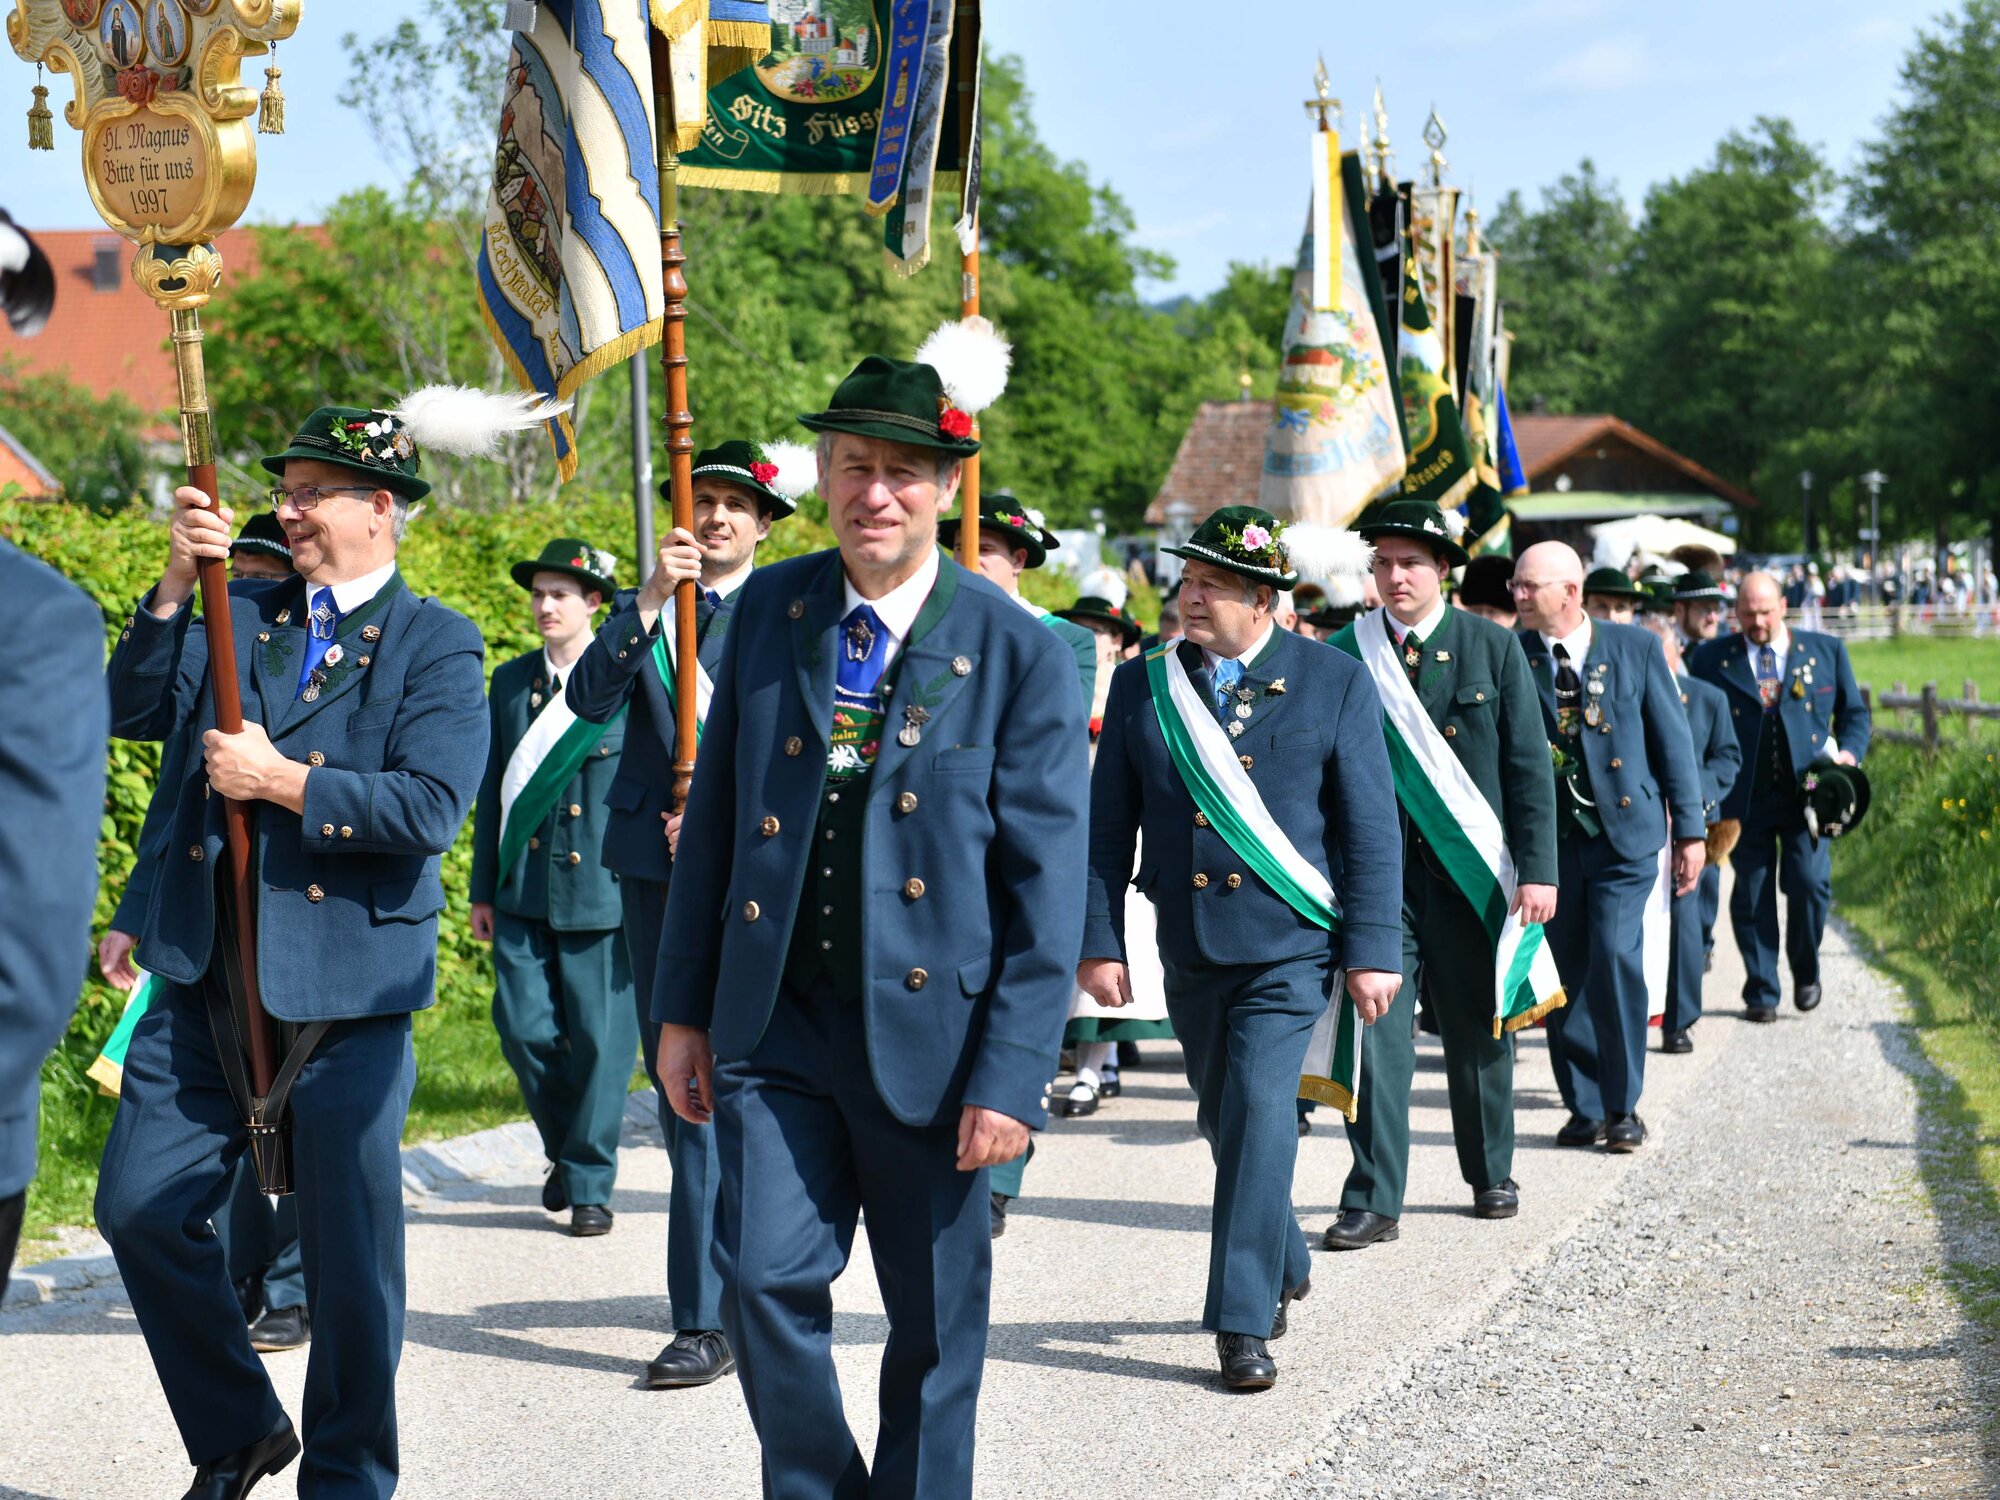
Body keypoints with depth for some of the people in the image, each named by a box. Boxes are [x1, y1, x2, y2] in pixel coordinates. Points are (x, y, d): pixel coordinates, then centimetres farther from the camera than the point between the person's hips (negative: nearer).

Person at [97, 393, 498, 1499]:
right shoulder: (239, 615, 13)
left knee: (348, 1249, 1)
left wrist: (279, 781, -14)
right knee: (139, 1209, 5)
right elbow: (136, 712, 2)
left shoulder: (436, 645, -3)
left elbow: (430, 808, -15)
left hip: (345, 992, -5)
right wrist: (176, 583, -8)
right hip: (209, 981, 5)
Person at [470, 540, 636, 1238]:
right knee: (523, 1026, -2)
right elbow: (493, 789, 14)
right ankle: (564, 1147, 22)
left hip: (601, 891, -3)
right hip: (523, 890, 3)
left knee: (599, 1036, -1)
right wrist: (483, 890, 11)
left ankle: (589, 1183, 12)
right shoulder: (510, 682, 11)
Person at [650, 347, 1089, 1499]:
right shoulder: (770, 610, 4)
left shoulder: (1022, 657, -7)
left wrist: (1014, 1076, -13)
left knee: (937, 1324, 8)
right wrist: (684, 1008, 7)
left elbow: (1049, 887, -8)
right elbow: (714, 818, 9)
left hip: (931, 1034, -2)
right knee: (766, 1277, -8)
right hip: (777, 1025, 2)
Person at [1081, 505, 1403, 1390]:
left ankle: (1244, 1321, -9)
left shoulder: (1334, 684, -2)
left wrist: (1372, 949, -7)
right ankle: (1282, 1264, 38)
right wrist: (1100, 940, -1)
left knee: (1258, 1110, -14)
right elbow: (1107, 826, 5)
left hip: (1290, 945, -4)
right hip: (1191, 946, 4)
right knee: (1225, 1121, 14)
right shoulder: (1141, 686, 4)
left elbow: (1371, 828, -2)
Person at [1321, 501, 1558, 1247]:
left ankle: (1492, 1175, 30)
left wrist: (1537, 869, -6)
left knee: (1478, 1032, 11)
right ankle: (1373, 1200, -1)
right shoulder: (1344, 655, 2)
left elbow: (1529, 766, 1)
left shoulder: (1494, 647, 2)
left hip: (1471, 873, 0)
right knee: (1376, 1030, -6)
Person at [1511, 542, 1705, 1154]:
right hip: (1546, 842, 2)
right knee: (1565, 973, 4)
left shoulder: (1635, 648, 1)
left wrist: (1690, 830, 1)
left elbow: (1673, 741, 4)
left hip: (1623, 834, -2)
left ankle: (1623, 1107, 0)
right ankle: (1584, 1108, 17)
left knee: (1615, 959, -13)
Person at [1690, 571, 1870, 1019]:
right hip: (1744, 798, 0)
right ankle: (1761, 992, 13)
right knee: (1751, 896, 2)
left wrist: (1849, 753, -3)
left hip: (1806, 793, 0)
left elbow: (1854, 712, 17)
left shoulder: (1826, 651, 10)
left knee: (1809, 883, -9)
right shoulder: (1711, 659, 6)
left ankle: (1806, 972, 16)